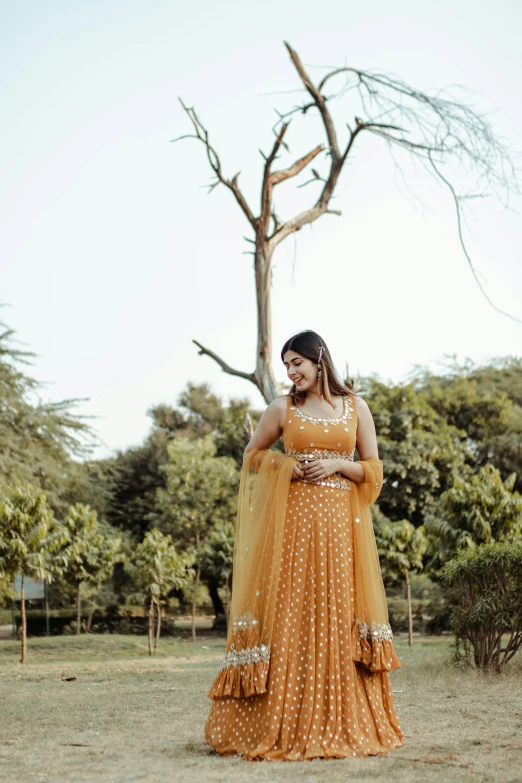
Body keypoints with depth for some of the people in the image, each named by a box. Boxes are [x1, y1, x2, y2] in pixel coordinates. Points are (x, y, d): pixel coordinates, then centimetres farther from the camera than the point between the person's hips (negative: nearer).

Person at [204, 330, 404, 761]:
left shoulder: (355, 407, 7)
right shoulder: (282, 408, 6)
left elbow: (373, 469, 9)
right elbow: (253, 454, 15)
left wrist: (335, 465, -8)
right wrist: (288, 467, -3)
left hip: (341, 523, 1)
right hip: (292, 520, -1)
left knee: (337, 618, 1)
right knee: (290, 616, -3)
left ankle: (344, 723, 10)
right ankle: (285, 725, 3)